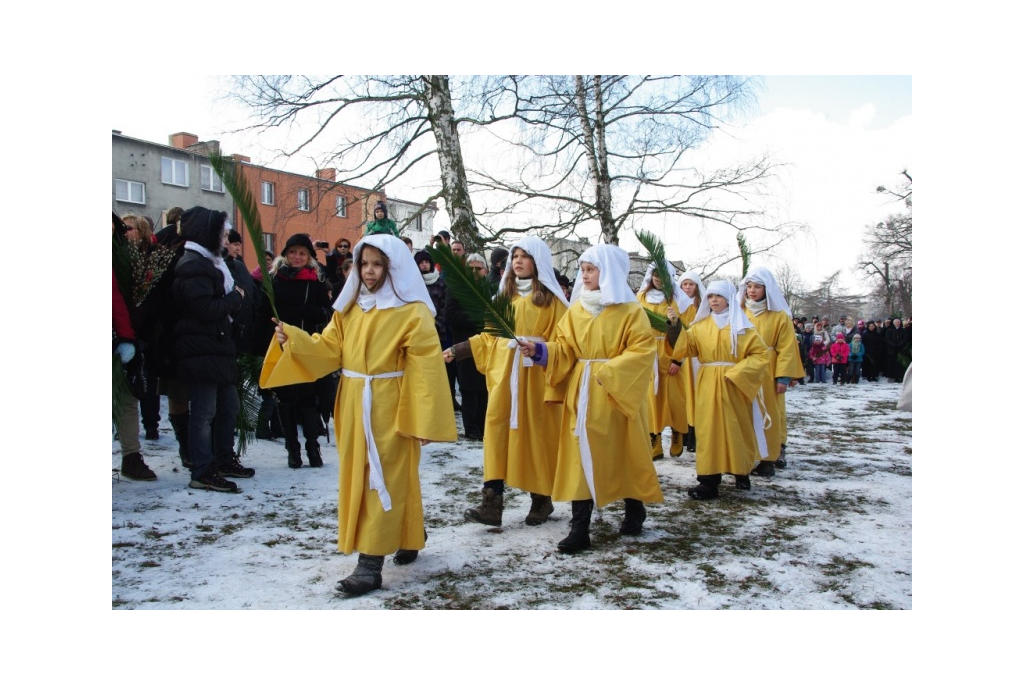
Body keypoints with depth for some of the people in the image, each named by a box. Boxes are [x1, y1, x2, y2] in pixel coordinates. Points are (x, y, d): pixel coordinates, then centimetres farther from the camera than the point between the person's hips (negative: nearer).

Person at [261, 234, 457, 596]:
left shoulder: (412, 312, -10)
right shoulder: (349, 308, 11)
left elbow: (426, 369, -13)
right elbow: (328, 349, 6)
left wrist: (424, 420, -16)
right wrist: (292, 339, -12)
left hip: (390, 408, -7)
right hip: (354, 407, 7)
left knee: (383, 481, -2)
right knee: (359, 479, 16)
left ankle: (370, 563, 3)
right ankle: (410, 533, 34)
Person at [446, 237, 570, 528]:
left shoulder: (552, 298, -1)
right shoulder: (505, 294, 14)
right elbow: (490, 335, 15)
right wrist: (456, 350, 9)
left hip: (536, 375, -4)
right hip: (504, 373, 4)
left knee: (536, 435, 4)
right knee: (497, 432, -3)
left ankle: (541, 501, 20)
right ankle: (492, 504, -1)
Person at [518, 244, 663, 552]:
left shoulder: (630, 310, -4)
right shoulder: (576, 310, 9)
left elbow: (642, 350, -11)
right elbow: (564, 348, 7)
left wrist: (609, 371, -20)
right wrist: (539, 350, -11)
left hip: (617, 392, -3)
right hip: (581, 392, 4)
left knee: (625, 452, 9)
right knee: (581, 455, 0)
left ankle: (634, 511, 32)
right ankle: (579, 528, 2)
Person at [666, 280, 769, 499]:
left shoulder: (742, 326, 2)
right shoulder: (700, 326, 9)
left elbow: (760, 354, -3)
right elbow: (684, 347, -3)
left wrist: (737, 372, -14)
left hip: (735, 385, -2)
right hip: (708, 386, 2)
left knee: (738, 429, 6)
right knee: (710, 430, -1)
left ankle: (742, 473, 25)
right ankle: (709, 481, -1)